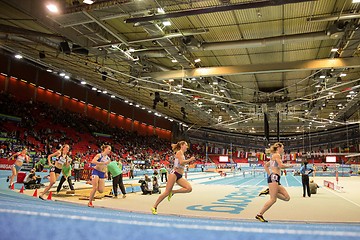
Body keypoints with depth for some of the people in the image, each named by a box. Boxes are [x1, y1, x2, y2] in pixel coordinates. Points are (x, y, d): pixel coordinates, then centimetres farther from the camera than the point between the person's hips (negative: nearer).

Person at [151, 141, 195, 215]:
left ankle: (173, 192, -1)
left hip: (179, 176, 8)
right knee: (167, 192, -7)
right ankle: (154, 207, 5)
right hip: (174, 174, -8)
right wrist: (190, 160, -11)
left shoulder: (182, 154, 21)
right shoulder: (179, 152, -5)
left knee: (189, 188, -12)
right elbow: (181, 162, -21)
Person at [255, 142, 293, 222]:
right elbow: (281, 165, -17)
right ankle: (259, 215, -11)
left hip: (274, 178, 10)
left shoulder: (274, 157, 24)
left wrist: (270, 174, 22)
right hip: (274, 177, -10)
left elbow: (265, 165, 30)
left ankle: (270, 191, 1)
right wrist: (289, 166, 1)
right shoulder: (277, 155, -3)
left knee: (287, 198, 4)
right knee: (273, 199, -13)